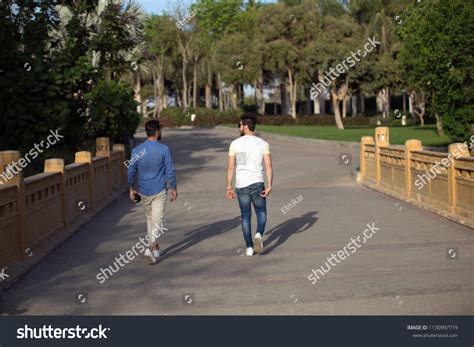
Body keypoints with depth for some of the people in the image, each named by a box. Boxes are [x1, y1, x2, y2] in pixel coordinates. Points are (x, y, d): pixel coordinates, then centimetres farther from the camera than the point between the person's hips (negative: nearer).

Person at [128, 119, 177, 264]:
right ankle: (150, 248, -18)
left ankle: (155, 247, 28)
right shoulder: (163, 149, -11)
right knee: (157, 219, -3)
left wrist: (132, 188, 17)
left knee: (150, 218, 19)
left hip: (144, 192, 4)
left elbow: (131, 172, 5)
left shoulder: (136, 150, -1)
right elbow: (170, 171, -8)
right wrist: (173, 188, 3)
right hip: (159, 192, -4)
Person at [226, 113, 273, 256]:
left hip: (241, 185, 1)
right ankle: (259, 235, -11)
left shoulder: (235, 143, -1)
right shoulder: (263, 143, 0)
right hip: (257, 184, 0)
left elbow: (231, 166, -3)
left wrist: (229, 187, 3)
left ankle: (249, 248, 11)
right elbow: (268, 165, -10)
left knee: (246, 216, 11)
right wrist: (269, 186, -9)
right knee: (261, 212, 17)